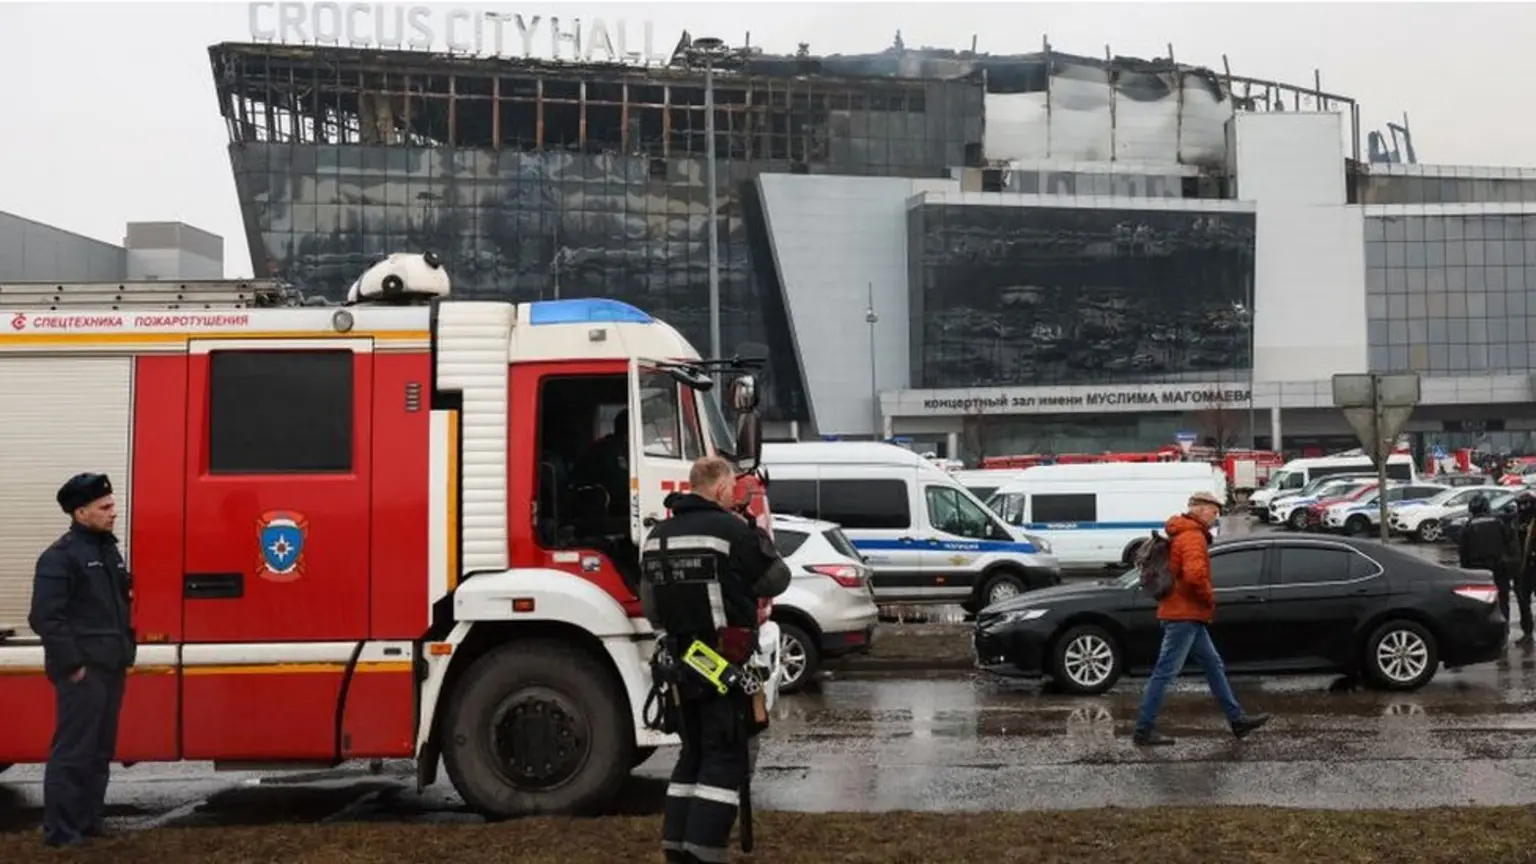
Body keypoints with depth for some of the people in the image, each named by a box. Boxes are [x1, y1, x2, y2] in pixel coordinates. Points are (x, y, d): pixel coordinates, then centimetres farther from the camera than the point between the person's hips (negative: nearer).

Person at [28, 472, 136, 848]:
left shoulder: (109, 550, 15)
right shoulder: (60, 556, -11)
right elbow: (45, 617, -17)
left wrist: (126, 651, 12)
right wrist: (72, 664, -18)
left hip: (111, 667, 8)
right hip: (83, 671, -8)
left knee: (101, 750, 13)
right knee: (74, 751, -5)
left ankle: (88, 822, 22)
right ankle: (60, 830, 1)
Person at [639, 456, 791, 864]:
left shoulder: (656, 537, 9)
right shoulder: (734, 530, -13)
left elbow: (651, 608, 14)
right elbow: (778, 580, -1)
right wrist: (757, 539, 14)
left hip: (678, 662, 7)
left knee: (694, 754, 18)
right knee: (724, 759, -1)